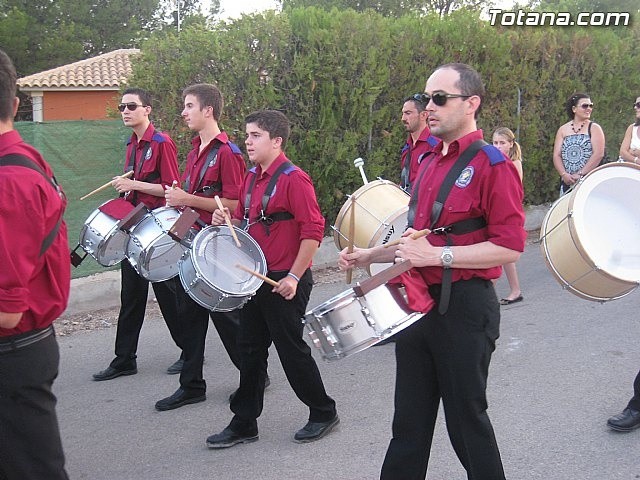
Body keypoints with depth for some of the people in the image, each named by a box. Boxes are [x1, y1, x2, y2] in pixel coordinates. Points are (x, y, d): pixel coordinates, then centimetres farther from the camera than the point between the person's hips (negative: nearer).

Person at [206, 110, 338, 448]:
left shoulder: (293, 179, -16)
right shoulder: (252, 178, 10)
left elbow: (313, 230, -20)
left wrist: (294, 277, -21)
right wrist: (226, 220, 0)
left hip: (285, 283, -8)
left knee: (292, 351, 3)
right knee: (250, 350, 13)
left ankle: (323, 413, 23)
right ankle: (244, 423, 23)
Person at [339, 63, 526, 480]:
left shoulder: (492, 165, -12)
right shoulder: (429, 165, 12)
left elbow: (510, 247, -19)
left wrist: (438, 256, -24)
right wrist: (370, 256, 10)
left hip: (463, 308, -8)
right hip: (418, 301, 8)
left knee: (466, 421, 6)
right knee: (410, 419, 17)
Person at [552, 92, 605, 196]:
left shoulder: (594, 128, 5)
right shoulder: (563, 130, 13)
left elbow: (598, 154, -6)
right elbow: (556, 156, 9)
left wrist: (580, 174, -13)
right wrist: (564, 174, -8)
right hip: (567, 183, 3)